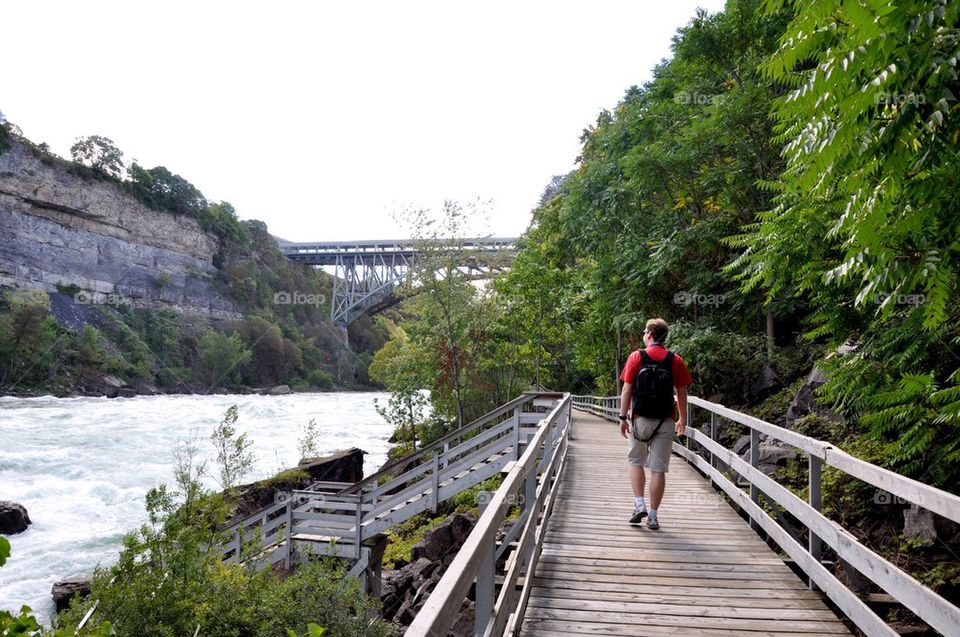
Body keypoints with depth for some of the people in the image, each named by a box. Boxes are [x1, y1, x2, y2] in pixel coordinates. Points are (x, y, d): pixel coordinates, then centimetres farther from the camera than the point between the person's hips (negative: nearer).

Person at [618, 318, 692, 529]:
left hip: (640, 419, -1)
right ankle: (652, 516, 8)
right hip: (665, 421, 1)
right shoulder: (676, 361, 2)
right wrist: (682, 420, 14)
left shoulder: (636, 357, -3)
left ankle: (639, 504, 5)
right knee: (658, 469, 4)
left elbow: (627, 390, -5)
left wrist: (623, 417, 0)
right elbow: (682, 393, 4)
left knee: (636, 462, 17)